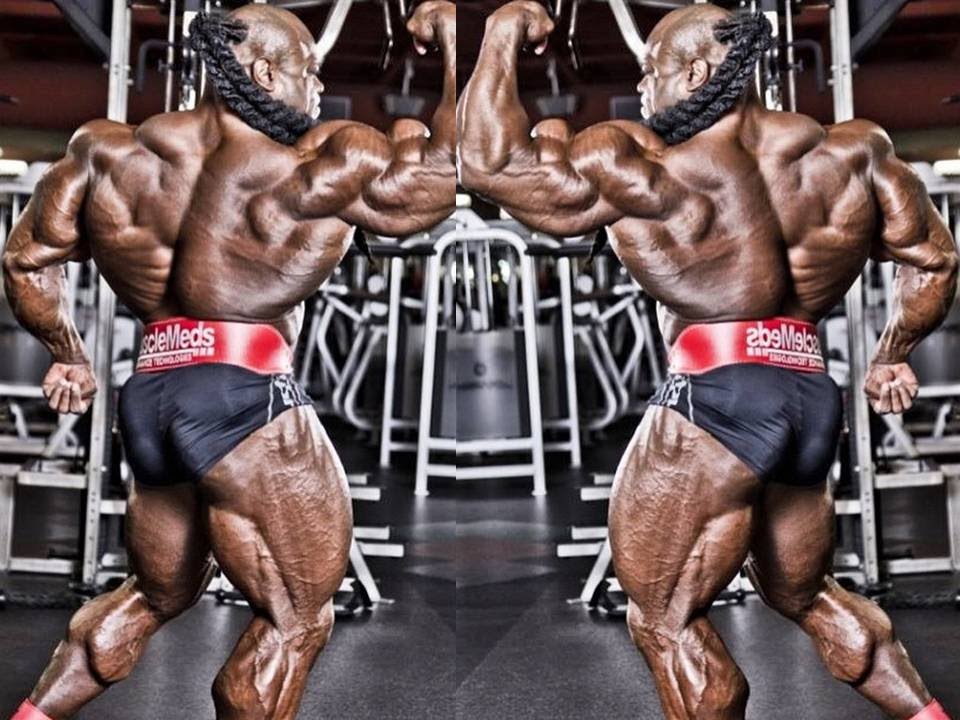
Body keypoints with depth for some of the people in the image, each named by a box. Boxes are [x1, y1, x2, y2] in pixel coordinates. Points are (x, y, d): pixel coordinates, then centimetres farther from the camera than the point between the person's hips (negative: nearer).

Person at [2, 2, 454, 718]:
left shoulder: (116, 150, 11)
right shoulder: (310, 169, -7)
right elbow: (440, 177, -1)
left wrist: (68, 352, 30)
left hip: (151, 396, 8)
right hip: (242, 400, -8)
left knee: (157, 593, 28)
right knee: (297, 618, 6)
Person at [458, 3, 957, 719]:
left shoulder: (644, 171, -5)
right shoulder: (849, 149, 12)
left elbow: (490, 161, -5)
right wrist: (891, 357, 30)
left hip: (720, 399, -7)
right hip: (812, 399, 8)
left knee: (665, 619, 5)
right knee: (805, 595, 28)